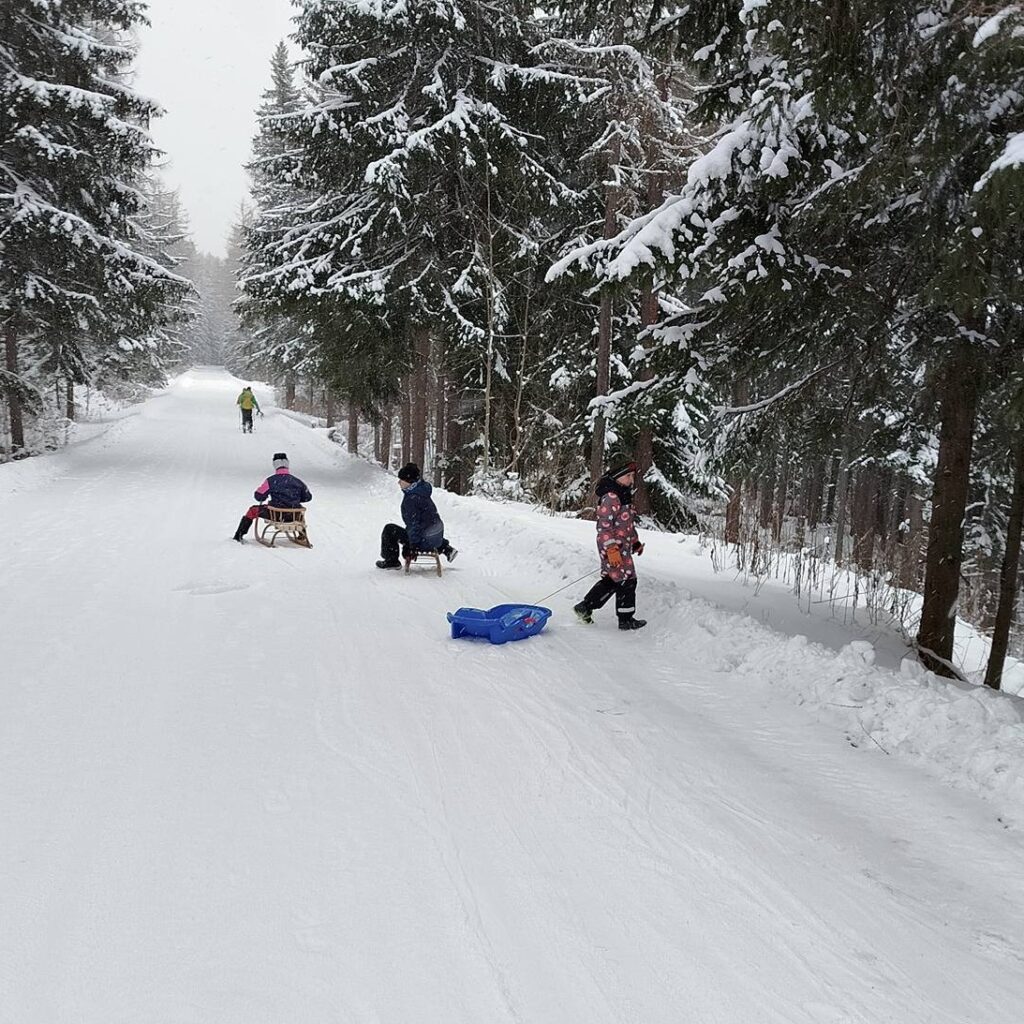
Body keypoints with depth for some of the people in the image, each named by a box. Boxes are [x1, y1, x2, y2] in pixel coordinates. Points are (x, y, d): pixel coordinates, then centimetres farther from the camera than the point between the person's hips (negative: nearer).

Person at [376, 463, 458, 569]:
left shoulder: (411, 499, -22)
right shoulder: (422, 489, 4)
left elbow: (414, 524, -21)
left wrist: (411, 546, -15)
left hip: (425, 541, -9)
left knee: (389, 530, 1)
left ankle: (391, 561, 14)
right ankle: (446, 548, 35)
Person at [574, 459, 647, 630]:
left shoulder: (624, 496, 15)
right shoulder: (610, 497, -18)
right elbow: (604, 526, -22)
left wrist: (635, 542, 26)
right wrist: (612, 550, -26)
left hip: (623, 546, 10)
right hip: (613, 547, -10)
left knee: (611, 580, 15)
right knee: (627, 580, -3)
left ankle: (585, 607, 23)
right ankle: (626, 619, 9)